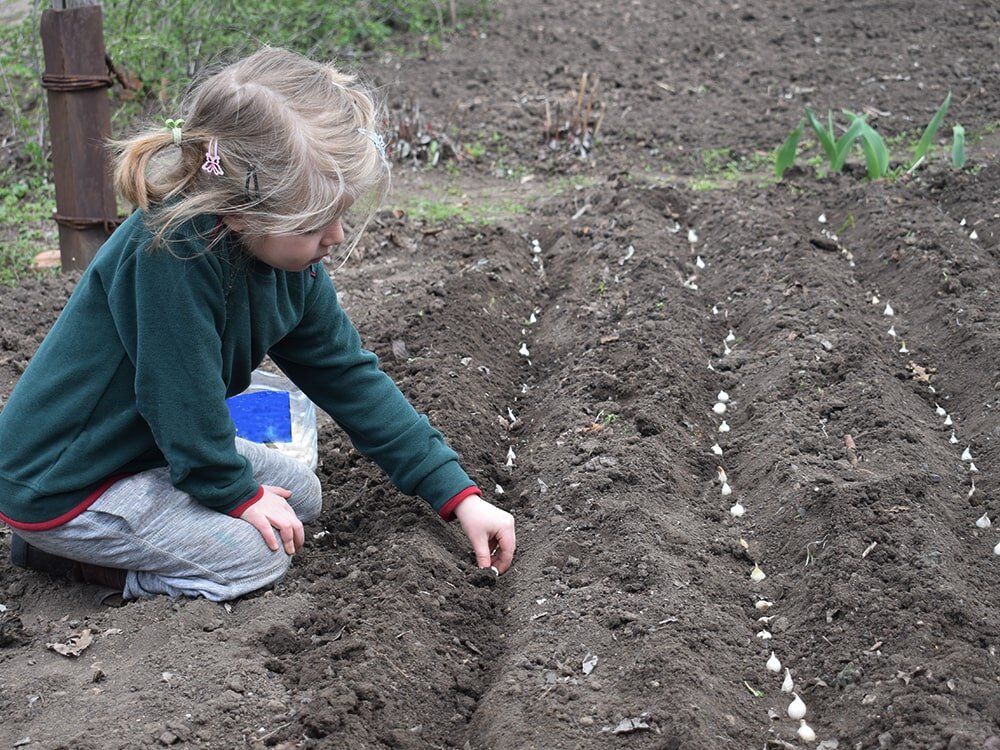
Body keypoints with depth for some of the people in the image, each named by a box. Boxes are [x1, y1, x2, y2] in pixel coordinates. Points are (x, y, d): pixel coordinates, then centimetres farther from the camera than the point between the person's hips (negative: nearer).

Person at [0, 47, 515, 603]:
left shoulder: (290, 256, -6)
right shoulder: (172, 249, -34)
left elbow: (349, 375, -1)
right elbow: (181, 394, -28)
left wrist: (460, 495, -3)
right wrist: (238, 493, -12)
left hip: (153, 447, 9)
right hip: (58, 484, -9)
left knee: (303, 496, 13)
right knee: (258, 556, -15)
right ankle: (57, 545, 0)